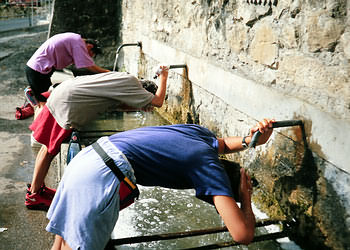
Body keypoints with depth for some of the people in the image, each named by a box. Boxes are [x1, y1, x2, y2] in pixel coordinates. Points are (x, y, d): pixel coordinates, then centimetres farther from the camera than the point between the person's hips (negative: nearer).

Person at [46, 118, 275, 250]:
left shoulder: (199, 131, 17)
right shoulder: (211, 168, -4)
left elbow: (221, 144, 43)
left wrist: (249, 140, 22)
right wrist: (246, 198, 9)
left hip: (88, 156, 9)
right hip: (103, 175, -9)